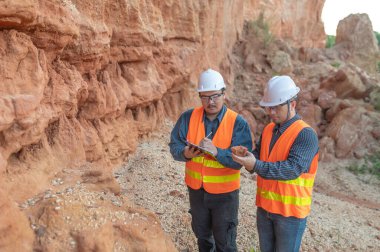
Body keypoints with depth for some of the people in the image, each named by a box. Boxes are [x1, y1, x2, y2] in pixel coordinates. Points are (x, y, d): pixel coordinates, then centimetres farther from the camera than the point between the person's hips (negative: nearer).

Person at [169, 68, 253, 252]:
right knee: (202, 234, 26)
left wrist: (216, 151, -38)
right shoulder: (188, 117, -7)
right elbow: (174, 146, -9)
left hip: (224, 192, -3)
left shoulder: (238, 123, -16)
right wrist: (186, 153, -31)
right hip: (196, 189, 3)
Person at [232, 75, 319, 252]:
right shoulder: (268, 129, 4)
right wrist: (248, 157, -17)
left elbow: (293, 169, -28)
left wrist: (256, 166, -35)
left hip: (290, 210, -6)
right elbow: (258, 155, 7)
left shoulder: (306, 134, -18)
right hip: (265, 206, 6)